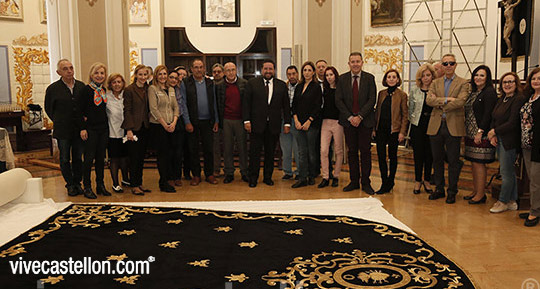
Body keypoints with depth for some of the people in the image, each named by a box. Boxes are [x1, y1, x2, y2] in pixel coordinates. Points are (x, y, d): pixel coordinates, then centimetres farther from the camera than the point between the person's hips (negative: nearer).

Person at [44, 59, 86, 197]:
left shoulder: (81, 86, 3)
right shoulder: (53, 89, -4)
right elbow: (48, 109, 7)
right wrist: (59, 122, 7)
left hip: (79, 129, 2)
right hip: (63, 131, -2)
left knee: (78, 158, 9)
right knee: (65, 159, 6)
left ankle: (77, 183, 22)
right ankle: (70, 185, 18)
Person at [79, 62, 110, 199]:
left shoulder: (104, 90, 11)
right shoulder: (86, 90, -6)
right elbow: (81, 110, -8)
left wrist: (107, 125, 10)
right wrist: (82, 128, -14)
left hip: (103, 128, 6)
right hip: (90, 128, -6)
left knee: (101, 157, 9)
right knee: (89, 157, -2)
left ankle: (100, 185, 18)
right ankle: (87, 187, 6)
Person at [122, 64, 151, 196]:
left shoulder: (147, 89, 9)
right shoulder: (129, 90, -7)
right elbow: (127, 110, -10)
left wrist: (148, 123, 4)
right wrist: (129, 129, -15)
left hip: (145, 127, 5)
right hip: (134, 127, -5)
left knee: (141, 156, 11)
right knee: (134, 157, -1)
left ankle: (139, 183, 20)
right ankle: (134, 186, 8)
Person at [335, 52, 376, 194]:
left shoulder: (369, 78, 1)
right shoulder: (342, 78, 5)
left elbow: (372, 100, -5)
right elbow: (338, 100, 0)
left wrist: (360, 116, -13)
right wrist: (350, 117, -9)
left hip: (365, 121, -1)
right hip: (348, 121, 2)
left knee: (365, 152, 2)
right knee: (352, 152, 7)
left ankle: (366, 183, 10)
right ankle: (354, 181, 17)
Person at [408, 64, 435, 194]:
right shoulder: (414, 91, 3)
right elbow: (410, 110, 8)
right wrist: (414, 121, 3)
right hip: (418, 126, 0)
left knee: (429, 154, 7)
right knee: (418, 154, 4)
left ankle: (427, 181, 21)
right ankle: (418, 181, 17)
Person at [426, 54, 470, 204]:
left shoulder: (463, 83, 2)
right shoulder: (435, 83, 12)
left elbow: (460, 101, -15)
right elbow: (429, 100, -5)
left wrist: (440, 105, -8)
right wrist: (446, 99, -15)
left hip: (453, 126, -3)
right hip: (436, 126, 4)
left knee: (453, 161, 3)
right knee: (437, 160, 11)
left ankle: (452, 192, 14)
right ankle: (439, 189, 24)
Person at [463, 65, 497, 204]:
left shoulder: (489, 92, -9)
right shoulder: (473, 92, 16)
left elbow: (488, 114, -16)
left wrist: (480, 132, -20)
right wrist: (467, 131, 12)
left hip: (482, 135, -8)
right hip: (471, 134, 8)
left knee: (479, 163, -5)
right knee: (474, 163, 11)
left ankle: (481, 194, 2)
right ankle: (475, 192, 19)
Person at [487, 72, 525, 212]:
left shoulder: (519, 99, -13)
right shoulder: (500, 100, 13)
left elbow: (513, 123, -18)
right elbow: (493, 120, 14)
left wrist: (494, 131, -10)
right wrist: (493, 136, -2)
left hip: (510, 142, -8)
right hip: (499, 141, 8)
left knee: (506, 172, 0)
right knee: (509, 172, 14)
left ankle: (503, 202, 12)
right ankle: (512, 201, 23)